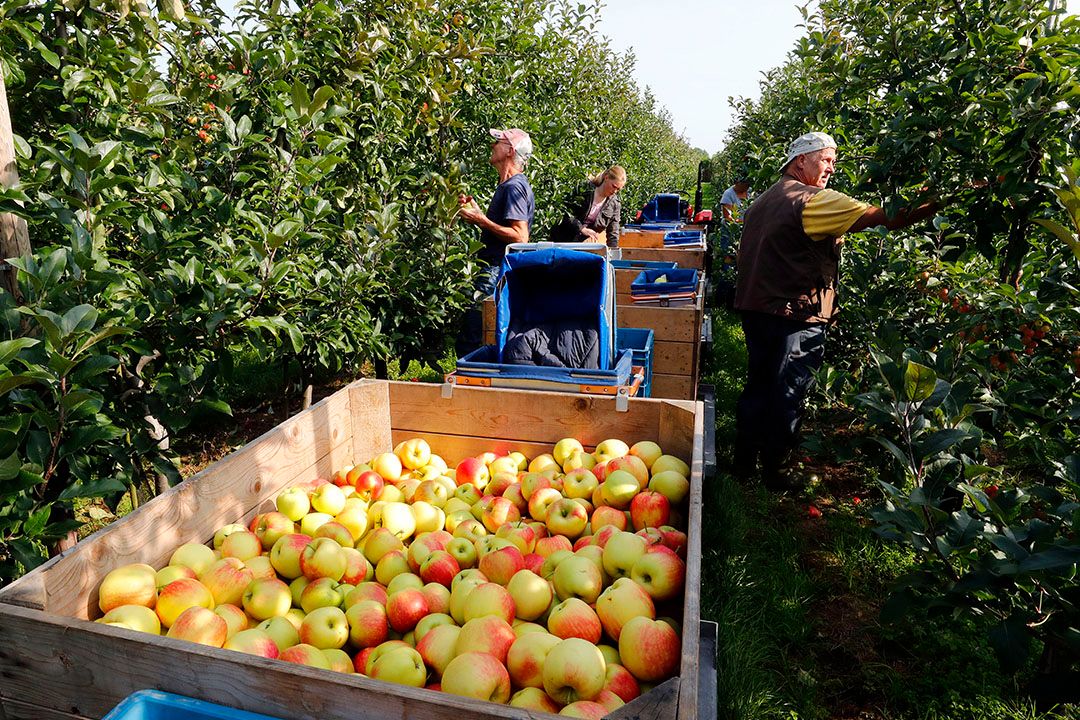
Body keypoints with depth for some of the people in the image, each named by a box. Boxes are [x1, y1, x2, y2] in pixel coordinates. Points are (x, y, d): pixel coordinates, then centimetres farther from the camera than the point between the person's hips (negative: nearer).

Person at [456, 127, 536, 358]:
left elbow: (520, 236, -23)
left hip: (497, 272, -11)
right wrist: (475, 211, 11)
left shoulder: (514, 187, -14)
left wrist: (480, 220, -18)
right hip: (496, 268, 11)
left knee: (469, 339, -10)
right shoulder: (506, 185, 18)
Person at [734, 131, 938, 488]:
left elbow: (744, 255, 21)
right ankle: (774, 470, 14)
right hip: (794, 315, -8)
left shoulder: (763, 200, 15)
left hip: (754, 308, 9)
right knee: (787, 395, 3)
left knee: (757, 385, 16)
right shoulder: (814, 201, -13)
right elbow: (885, 218, -21)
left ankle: (744, 462, 24)